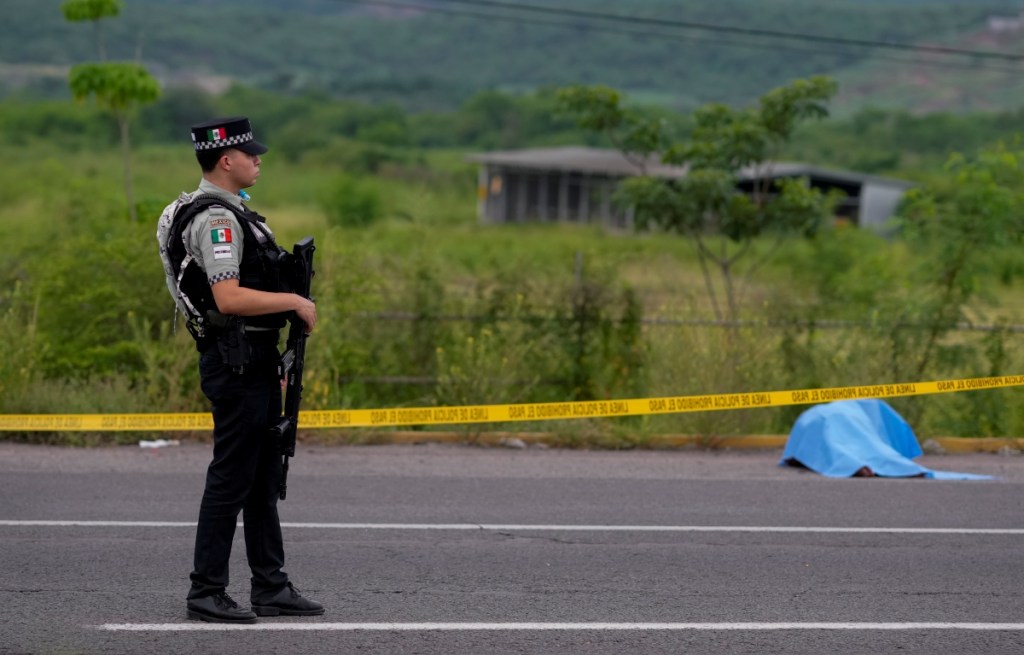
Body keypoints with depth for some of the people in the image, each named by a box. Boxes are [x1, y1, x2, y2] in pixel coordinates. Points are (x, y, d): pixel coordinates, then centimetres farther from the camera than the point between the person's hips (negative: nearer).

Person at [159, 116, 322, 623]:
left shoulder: (229, 211, 16)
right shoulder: (215, 218, -17)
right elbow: (229, 298, -27)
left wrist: (274, 361, 21)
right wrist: (295, 301, -17)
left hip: (255, 361, 10)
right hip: (235, 365, -10)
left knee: (264, 478, 13)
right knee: (230, 480, -5)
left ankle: (270, 587, 18)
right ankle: (206, 594, 0)